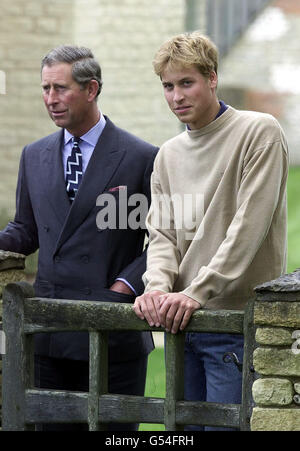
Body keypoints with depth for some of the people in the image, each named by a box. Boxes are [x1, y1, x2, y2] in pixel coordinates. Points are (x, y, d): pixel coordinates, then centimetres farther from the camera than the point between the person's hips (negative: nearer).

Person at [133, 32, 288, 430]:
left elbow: (249, 226, -14)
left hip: (237, 325, -6)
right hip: (180, 322, 6)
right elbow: (162, 233, 11)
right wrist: (158, 287, -10)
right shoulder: (168, 155, 15)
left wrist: (196, 293, -18)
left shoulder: (259, 133, -6)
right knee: (185, 427, 8)